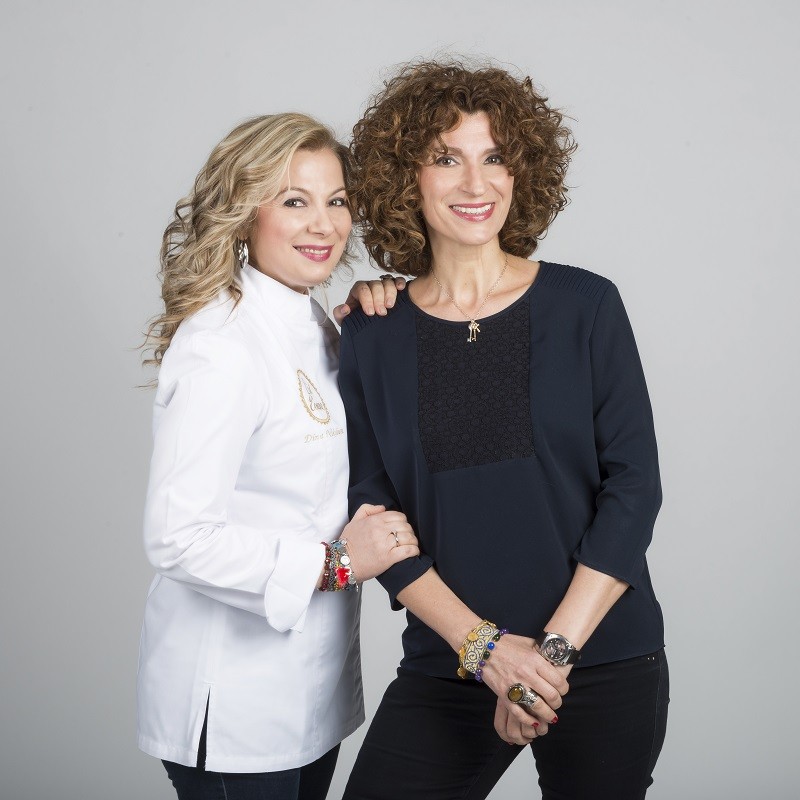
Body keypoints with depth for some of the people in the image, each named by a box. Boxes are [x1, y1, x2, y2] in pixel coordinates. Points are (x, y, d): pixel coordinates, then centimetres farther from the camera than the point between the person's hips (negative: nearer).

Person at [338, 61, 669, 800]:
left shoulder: (585, 307, -3)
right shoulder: (372, 336, 1)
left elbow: (633, 486, -5)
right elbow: (373, 513, -1)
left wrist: (556, 647, -12)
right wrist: (484, 645, -11)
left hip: (605, 663, -1)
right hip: (446, 669, 1)